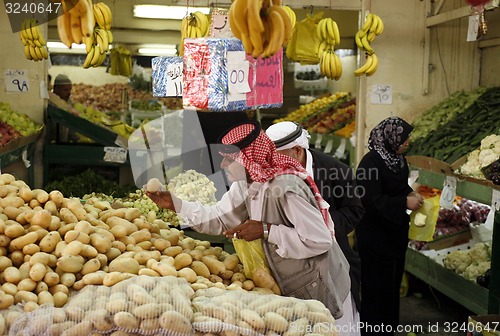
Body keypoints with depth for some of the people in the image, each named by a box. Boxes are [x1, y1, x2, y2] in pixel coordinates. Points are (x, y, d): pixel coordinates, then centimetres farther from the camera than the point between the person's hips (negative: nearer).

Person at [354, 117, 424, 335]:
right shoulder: (371, 162, -22)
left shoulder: (397, 158, 4)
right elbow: (372, 201, -26)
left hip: (396, 231, 9)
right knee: (377, 286, 2)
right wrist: (405, 202, -23)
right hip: (376, 235, -9)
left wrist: (412, 194, 0)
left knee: (393, 282, 19)